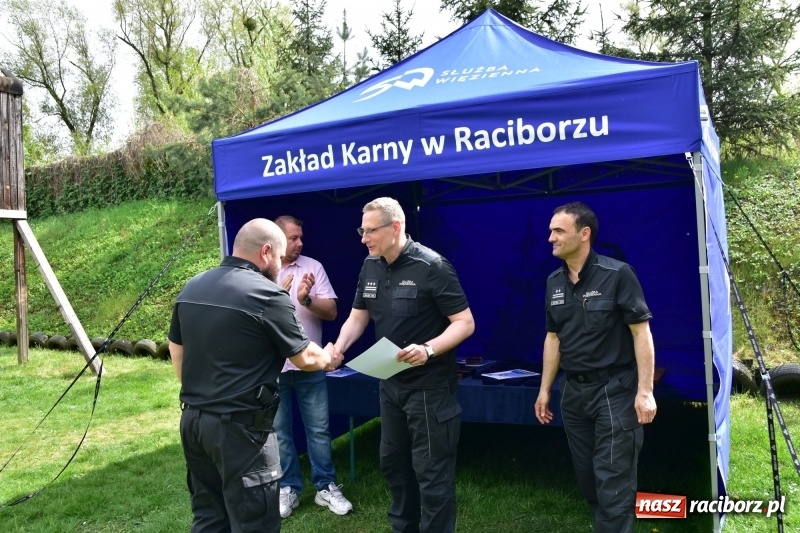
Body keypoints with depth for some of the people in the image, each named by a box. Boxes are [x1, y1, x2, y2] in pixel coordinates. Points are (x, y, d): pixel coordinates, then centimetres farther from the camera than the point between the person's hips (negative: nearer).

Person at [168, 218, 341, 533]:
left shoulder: (191, 288, 7)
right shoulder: (267, 295, -16)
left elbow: (176, 349, 18)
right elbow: (305, 358, -7)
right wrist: (329, 360, 14)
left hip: (193, 419, 8)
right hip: (239, 426, -8)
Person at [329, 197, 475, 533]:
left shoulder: (431, 266, -18)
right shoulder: (370, 267, 3)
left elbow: (465, 323, -18)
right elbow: (357, 317, 10)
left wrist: (428, 349, -34)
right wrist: (339, 347, -9)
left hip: (430, 386, -8)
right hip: (390, 383, 8)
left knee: (431, 472, 2)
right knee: (392, 463, 21)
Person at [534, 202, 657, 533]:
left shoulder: (617, 274, -12)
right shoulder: (554, 282, 6)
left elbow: (641, 332, -12)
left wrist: (645, 390, -16)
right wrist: (545, 389, 12)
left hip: (614, 389, -6)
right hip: (572, 390, 6)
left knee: (612, 481, -1)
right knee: (586, 476, 16)